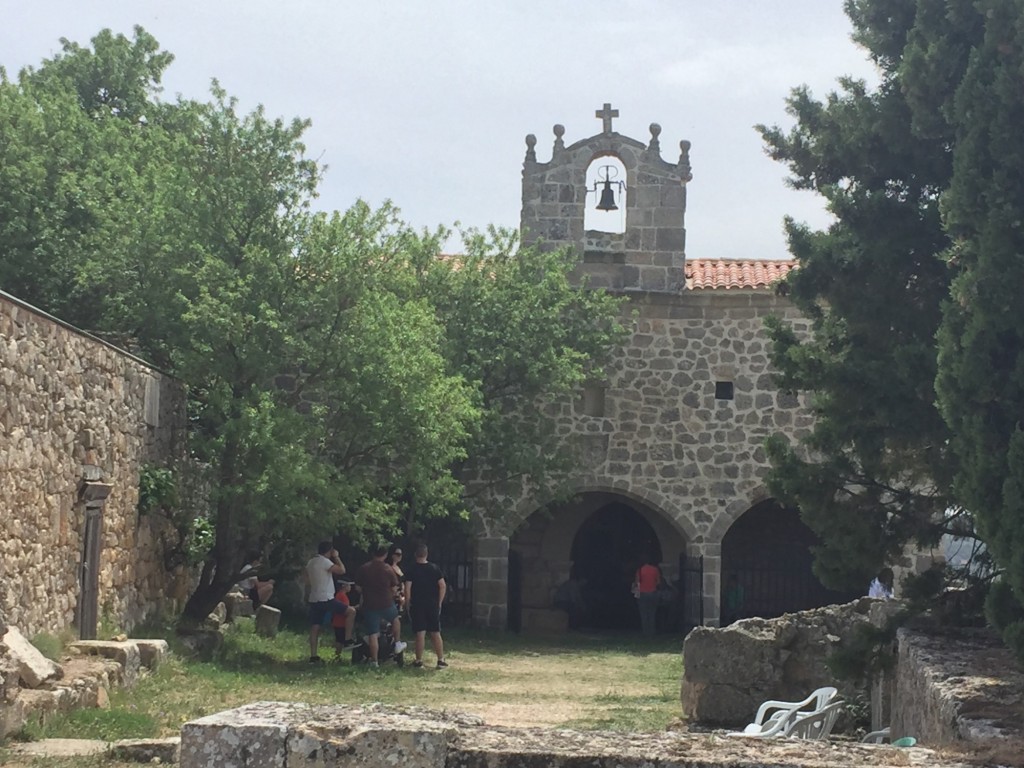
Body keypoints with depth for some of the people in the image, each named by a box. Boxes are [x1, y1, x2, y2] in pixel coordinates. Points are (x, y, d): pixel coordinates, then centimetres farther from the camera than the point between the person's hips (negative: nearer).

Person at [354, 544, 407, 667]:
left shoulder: (363, 569, -4)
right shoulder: (388, 569, -6)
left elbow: (359, 587, 3)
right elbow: (393, 589, 0)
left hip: (369, 605, 0)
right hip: (386, 604, 0)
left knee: (372, 634, 3)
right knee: (395, 619, 31)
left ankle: (374, 661, 3)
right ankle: (398, 644, 33)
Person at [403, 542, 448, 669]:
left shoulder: (412, 569, -6)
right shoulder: (434, 568, 1)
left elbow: (407, 589, -10)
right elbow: (443, 586, -1)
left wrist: (408, 604, 0)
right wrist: (439, 602, 7)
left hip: (417, 605, -2)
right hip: (433, 605, 2)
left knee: (420, 633, 1)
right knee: (436, 633, 7)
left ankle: (419, 660, 5)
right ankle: (441, 660, 5)